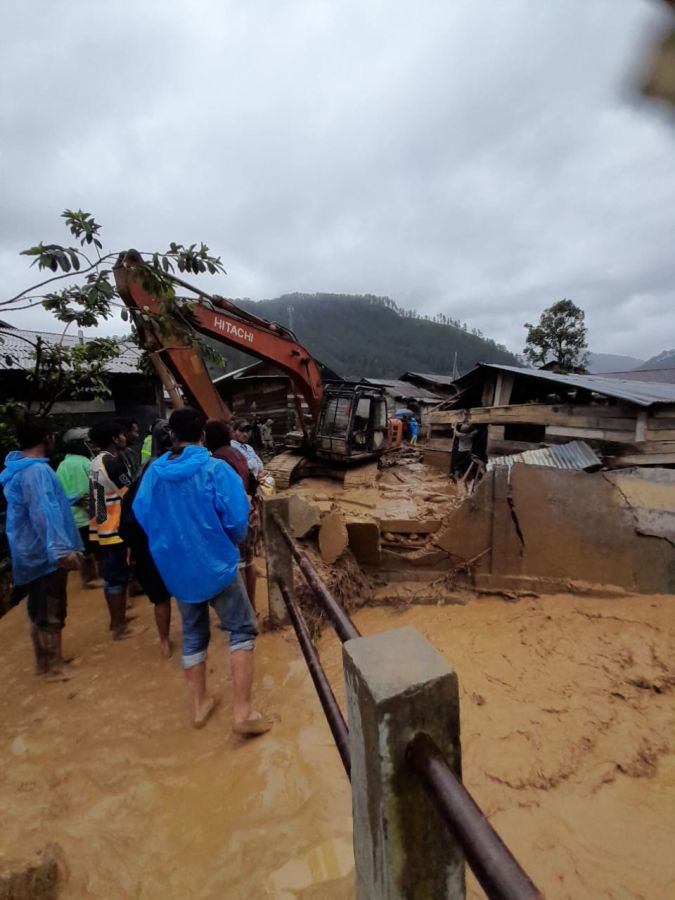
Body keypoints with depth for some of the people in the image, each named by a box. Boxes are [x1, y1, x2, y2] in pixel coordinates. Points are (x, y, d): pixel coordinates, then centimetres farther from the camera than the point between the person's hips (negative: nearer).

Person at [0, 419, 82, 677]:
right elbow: (44, 513, -34)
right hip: (46, 553, -10)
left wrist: (69, 500, 39)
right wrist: (61, 549, -39)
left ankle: (43, 661, 36)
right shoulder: (37, 470, -23)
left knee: (39, 610, 21)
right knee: (51, 612, 4)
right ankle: (54, 665, 19)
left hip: (33, 551, 10)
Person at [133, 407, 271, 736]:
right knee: (241, 630, 10)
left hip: (176, 567, 5)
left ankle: (198, 706, 35)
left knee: (193, 635, 22)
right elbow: (237, 519, -19)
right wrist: (229, 543, 3)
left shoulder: (154, 472, -3)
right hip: (216, 563, -5)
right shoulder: (215, 469, -17)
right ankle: (243, 712, 9)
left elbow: (141, 515, 9)